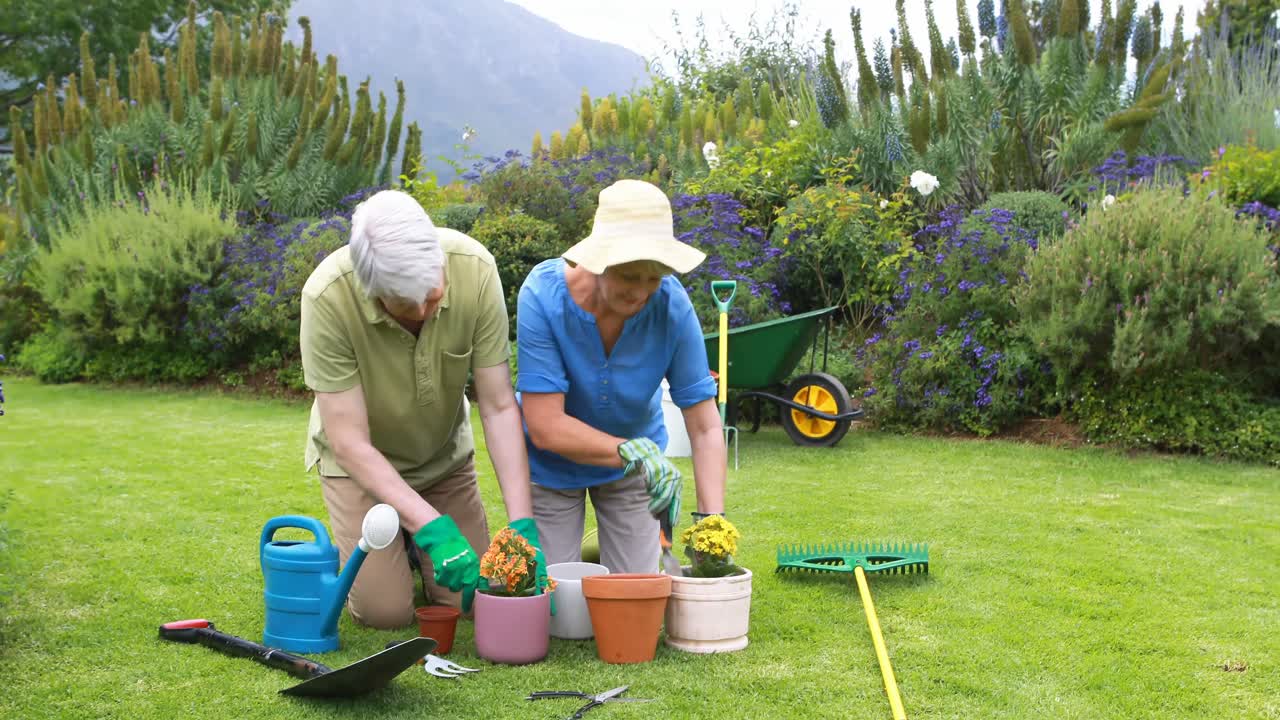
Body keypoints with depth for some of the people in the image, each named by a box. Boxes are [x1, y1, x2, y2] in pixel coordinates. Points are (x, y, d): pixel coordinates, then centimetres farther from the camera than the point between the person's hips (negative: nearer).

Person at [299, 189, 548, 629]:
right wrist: (434, 528, -38)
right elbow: (349, 441, -30)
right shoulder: (327, 297, -34)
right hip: (361, 460, -2)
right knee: (386, 611, -8)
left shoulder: (475, 269, -28)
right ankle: (348, 547, 23)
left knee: (470, 599, 0)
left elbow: (499, 408, -22)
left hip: (445, 455, 3)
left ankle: (410, 542, 30)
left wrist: (522, 524, -29)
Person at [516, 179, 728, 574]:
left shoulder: (671, 304, -25)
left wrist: (711, 523, -33)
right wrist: (635, 452, -42)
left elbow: (706, 429, -22)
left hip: (635, 462, 1)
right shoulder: (545, 294, -29)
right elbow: (545, 427, -31)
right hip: (551, 466, -1)